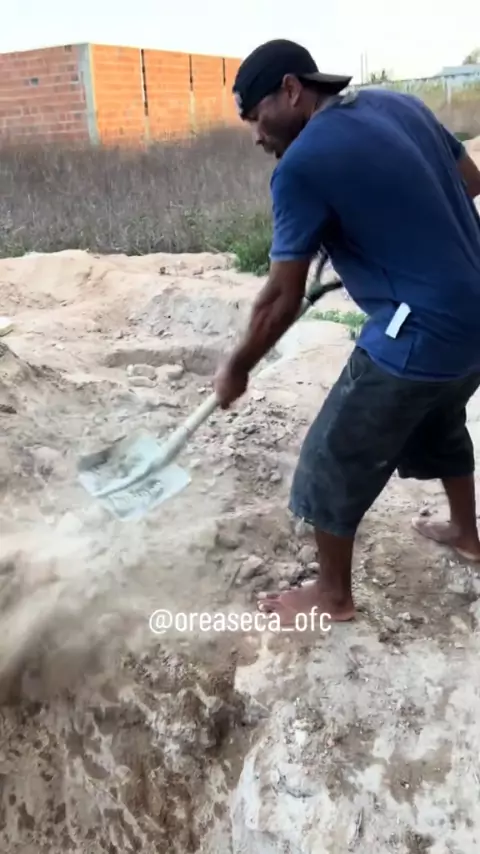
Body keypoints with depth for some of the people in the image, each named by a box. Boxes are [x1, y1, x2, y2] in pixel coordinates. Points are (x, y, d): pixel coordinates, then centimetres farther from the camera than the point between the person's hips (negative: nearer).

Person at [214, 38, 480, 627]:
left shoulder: (301, 165, -15)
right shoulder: (400, 104, 7)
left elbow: (282, 300, -12)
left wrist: (236, 370, 2)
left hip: (421, 335, -8)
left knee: (332, 463, 7)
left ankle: (332, 595, 26)